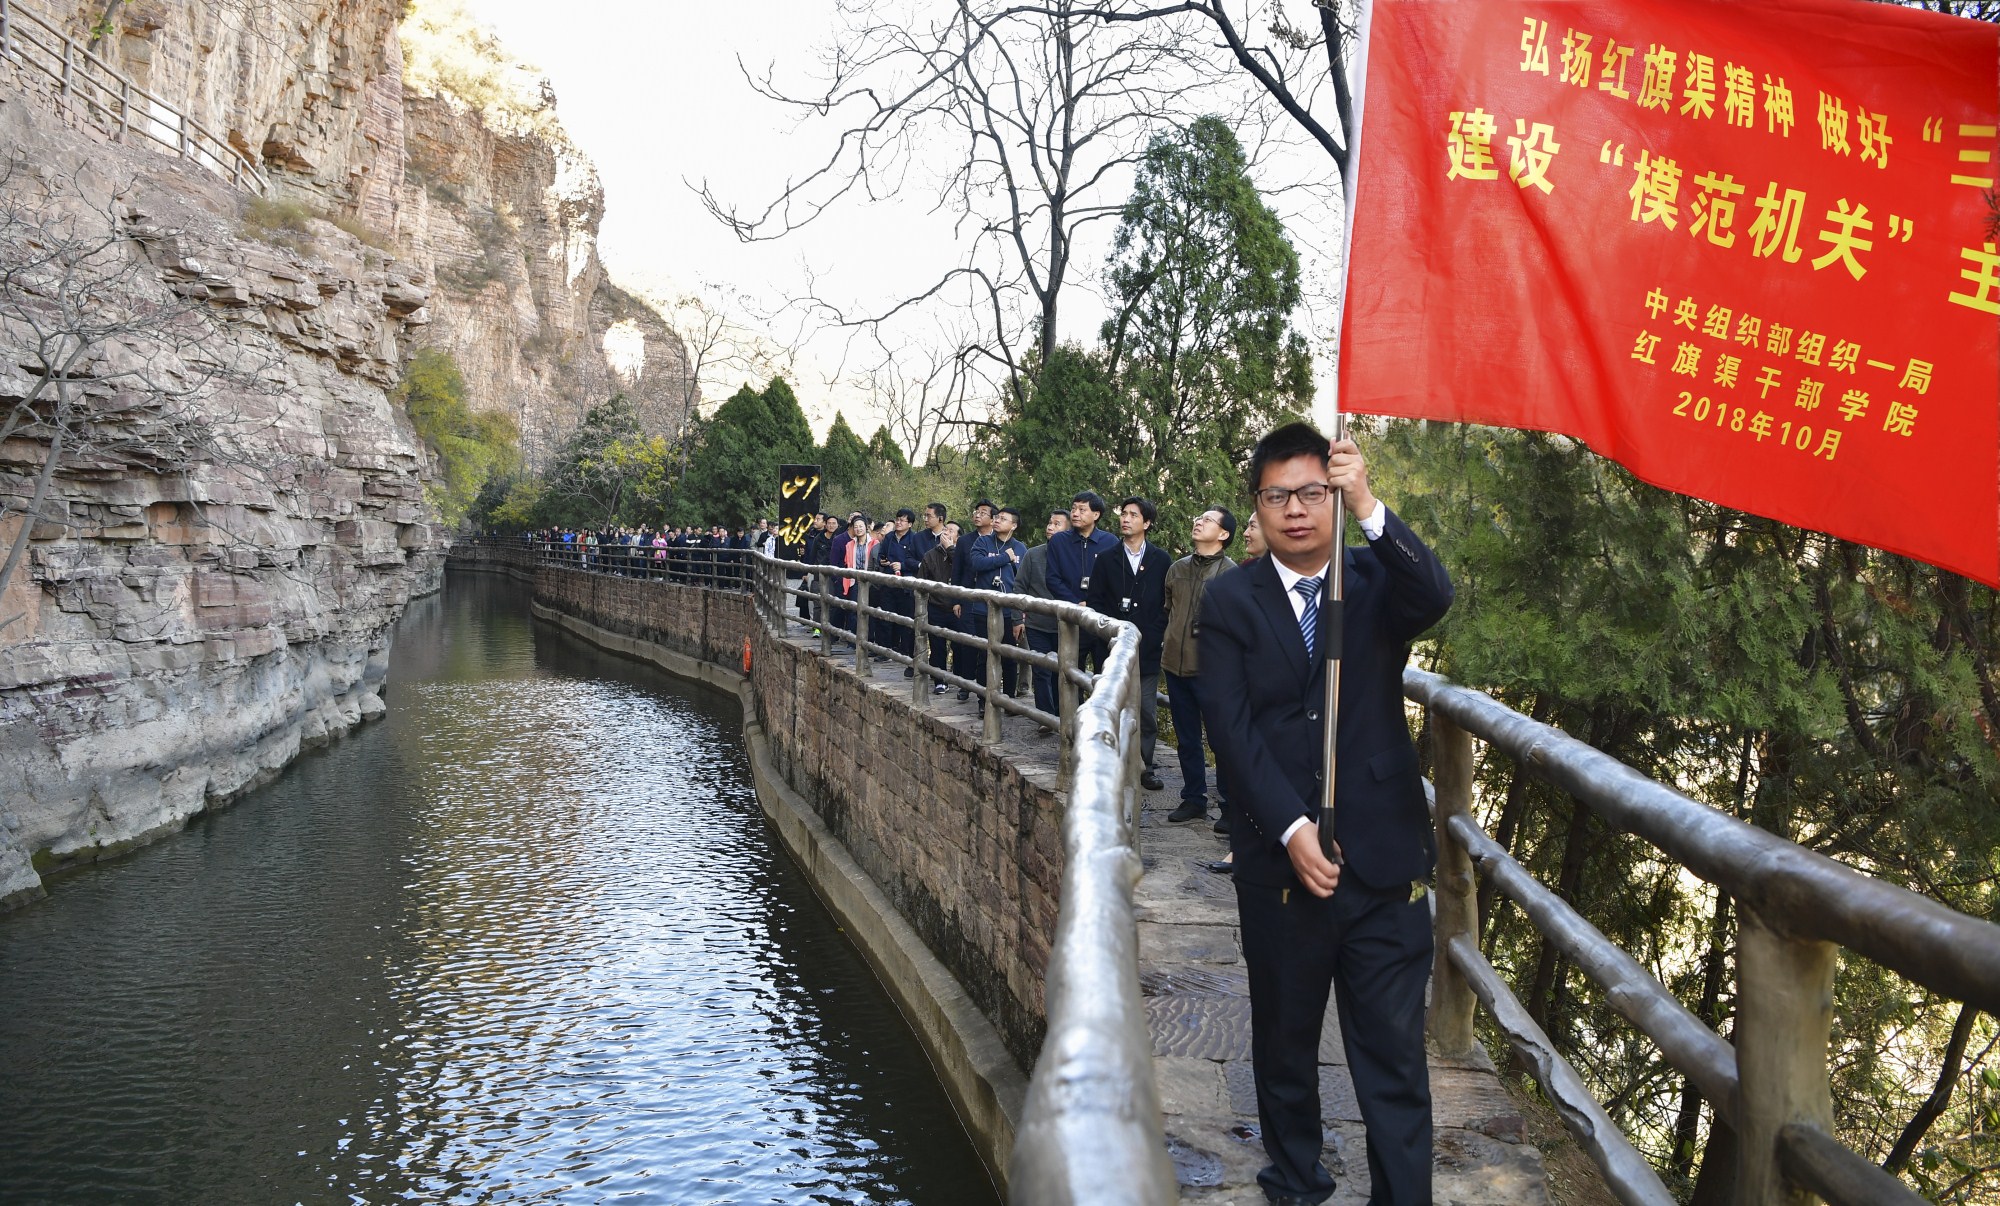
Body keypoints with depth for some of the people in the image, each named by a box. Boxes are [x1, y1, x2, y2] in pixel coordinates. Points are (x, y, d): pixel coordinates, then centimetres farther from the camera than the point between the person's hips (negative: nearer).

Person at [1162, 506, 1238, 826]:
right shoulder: (1177, 569, 11)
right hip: (1176, 666, 6)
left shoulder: (1230, 574, -6)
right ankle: (1193, 799, 23)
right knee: (1186, 738, 12)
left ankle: (1231, 807, 6)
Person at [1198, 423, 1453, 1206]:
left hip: (1384, 858, 0)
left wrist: (1369, 510, -34)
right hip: (1278, 861, 1)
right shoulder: (1230, 600, 1)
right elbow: (1229, 725, -7)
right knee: (1284, 1044, 16)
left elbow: (1435, 597, -20)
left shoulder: (1377, 578, 3)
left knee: (1394, 1056, 3)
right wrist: (1291, 829, -16)